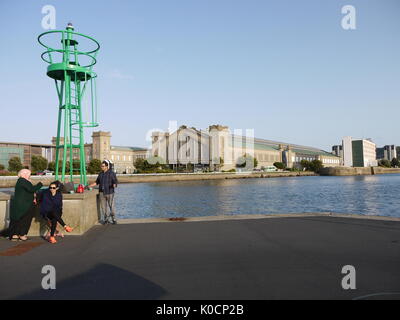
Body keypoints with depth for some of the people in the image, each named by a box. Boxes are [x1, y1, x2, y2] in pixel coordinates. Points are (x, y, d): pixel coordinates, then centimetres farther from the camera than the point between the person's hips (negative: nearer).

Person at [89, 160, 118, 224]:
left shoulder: (112, 173, -6)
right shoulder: (101, 174, 10)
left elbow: (115, 182, -9)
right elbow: (97, 182, 19)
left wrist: (114, 185, -30)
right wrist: (90, 185, 10)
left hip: (109, 192, -5)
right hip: (102, 192, 5)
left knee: (112, 206, -1)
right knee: (103, 206, 6)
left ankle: (114, 219, 11)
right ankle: (106, 219, 17)